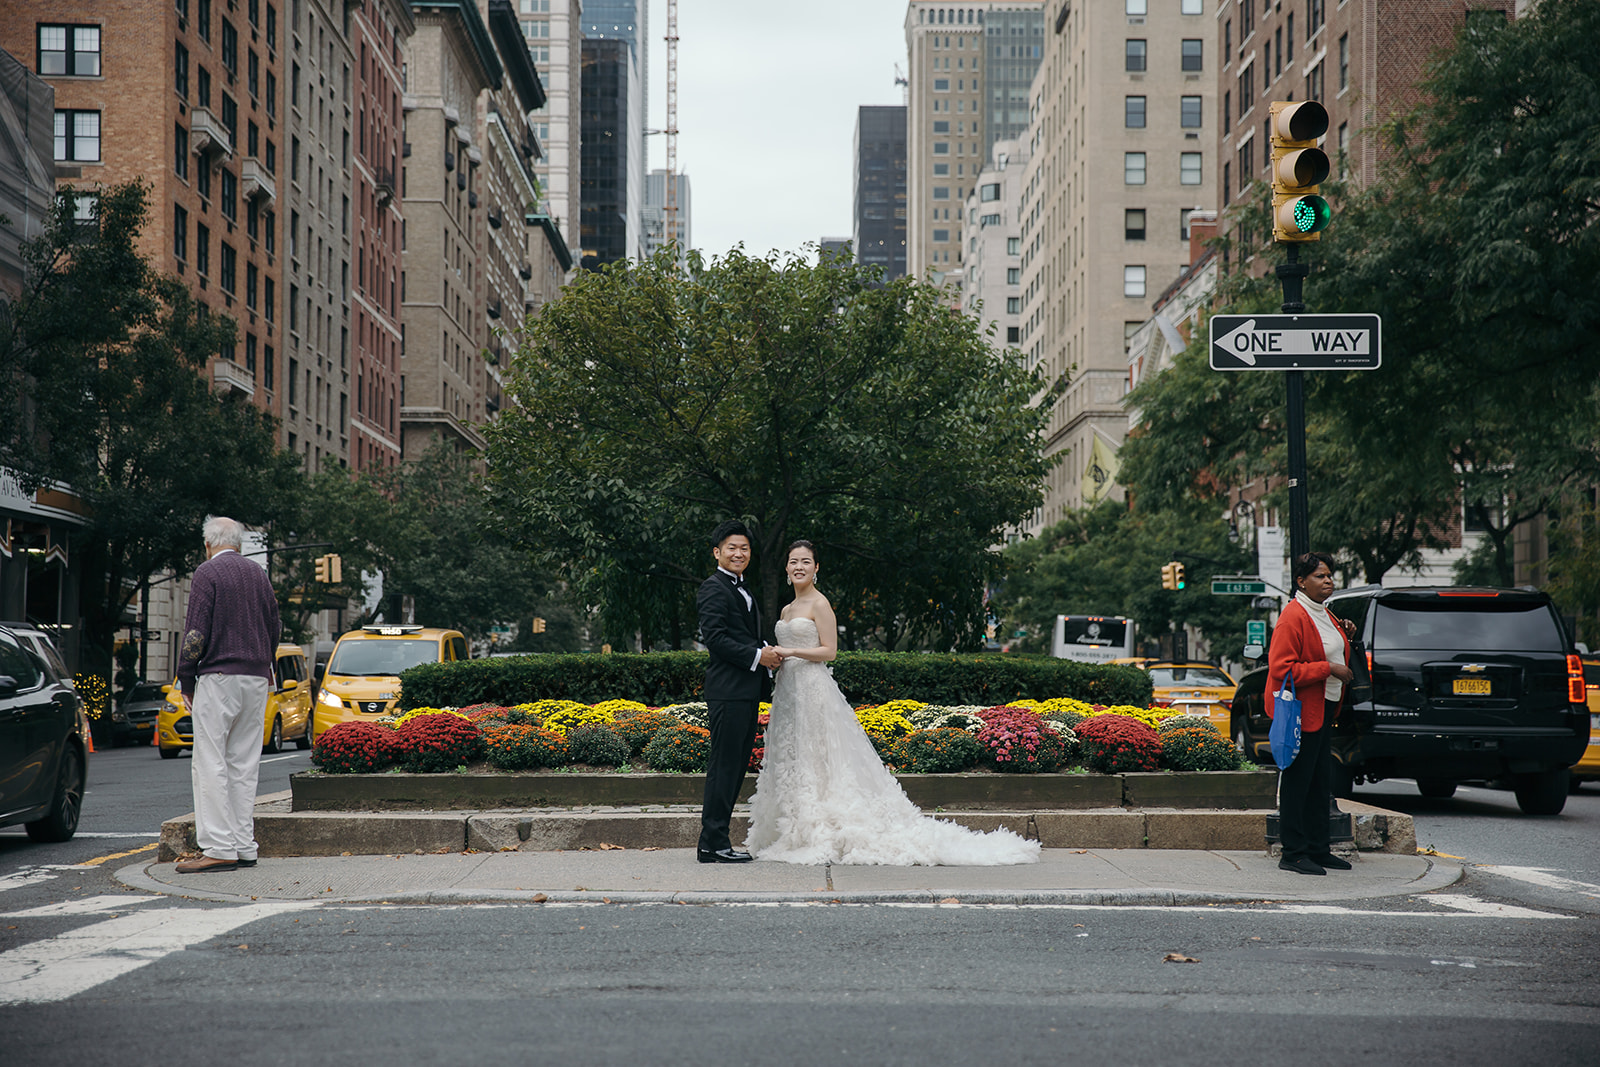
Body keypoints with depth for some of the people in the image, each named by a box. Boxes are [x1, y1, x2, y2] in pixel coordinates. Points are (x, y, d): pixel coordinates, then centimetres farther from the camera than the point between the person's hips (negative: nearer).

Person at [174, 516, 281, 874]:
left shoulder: (208, 573, -5)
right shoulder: (258, 575, 14)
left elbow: (196, 633, -10)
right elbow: (274, 630, 17)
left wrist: (186, 681, -4)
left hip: (219, 677, -7)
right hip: (257, 679, 7)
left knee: (210, 764, -6)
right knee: (244, 764, 9)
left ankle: (219, 847, -12)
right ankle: (244, 847, 8)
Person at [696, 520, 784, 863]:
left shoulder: (742, 590, 23)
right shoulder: (714, 588, -8)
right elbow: (713, 636, -17)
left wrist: (767, 654, 10)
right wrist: (757, 655, -16)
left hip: (748, 691, 10)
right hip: (728, 690, -10)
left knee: (737, 764, 10)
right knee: (724, 764, -9)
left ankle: (716, 839, 14)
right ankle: (713, 844, -6)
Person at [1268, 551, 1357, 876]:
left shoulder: (1324, 615, 15)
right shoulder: (1293, 618, -15)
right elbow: (1281, 668, -22)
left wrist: (1344, 636, 12)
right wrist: (1328, 669, -21)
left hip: (1323, 709, 10)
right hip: (1301, 712, -10)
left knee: (1321, 782, 13)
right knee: (1296, 783, -5)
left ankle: (1318, 850, 20)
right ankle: (1293, 855, 0)